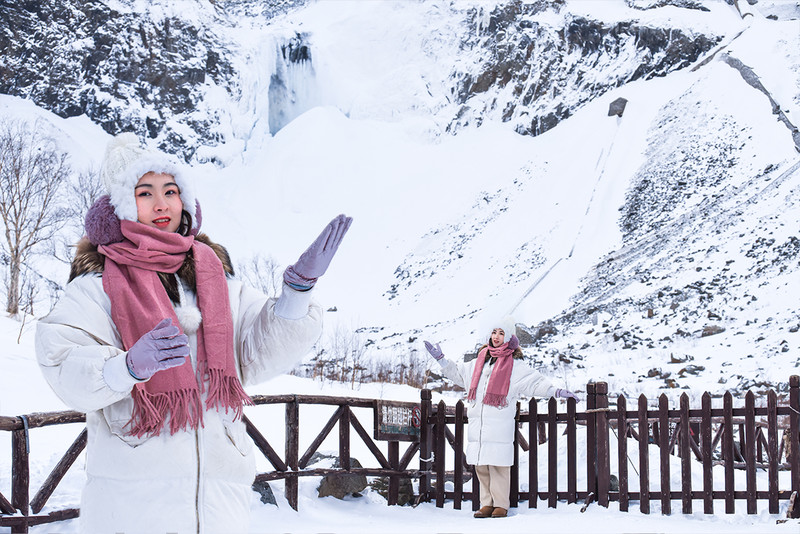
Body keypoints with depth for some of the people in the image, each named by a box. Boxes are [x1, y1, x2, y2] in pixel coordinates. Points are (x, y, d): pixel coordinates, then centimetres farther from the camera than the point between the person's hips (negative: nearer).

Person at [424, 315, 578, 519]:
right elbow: (458, 373, 31)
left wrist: (555, 391, -14)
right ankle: (487, 504, 14)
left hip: (500, 425, -5)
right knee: (481, 466, 5)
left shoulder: (515, 366, 3)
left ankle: (501, 505, 2)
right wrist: (441, 359, 30)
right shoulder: (479, 362, 18)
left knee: (499, 465, -6)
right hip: (477, 423, 5)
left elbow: (535, 382, -1)